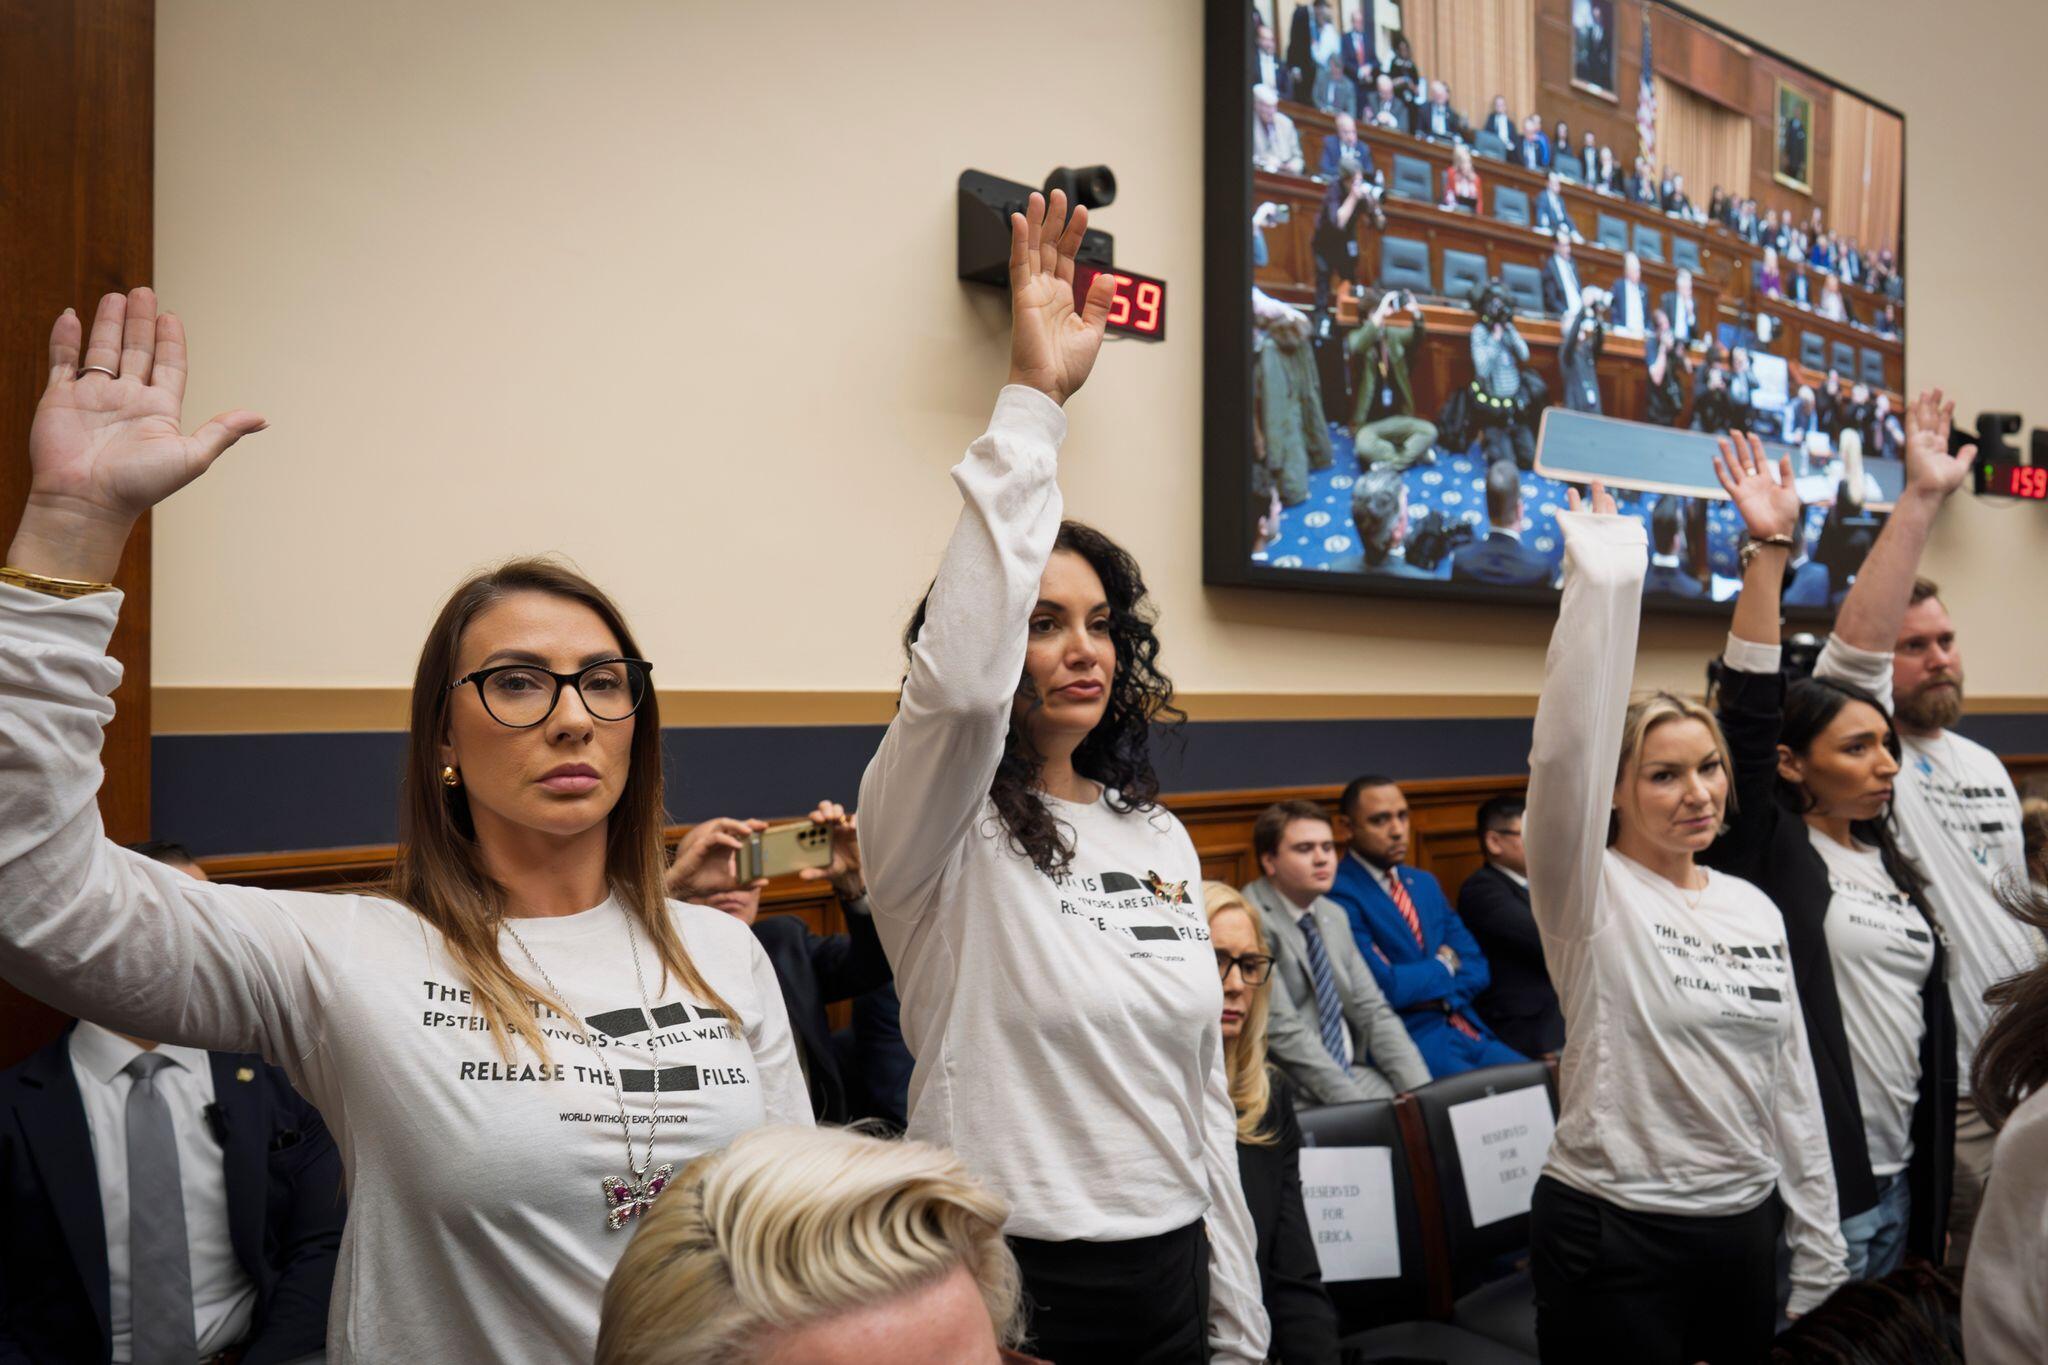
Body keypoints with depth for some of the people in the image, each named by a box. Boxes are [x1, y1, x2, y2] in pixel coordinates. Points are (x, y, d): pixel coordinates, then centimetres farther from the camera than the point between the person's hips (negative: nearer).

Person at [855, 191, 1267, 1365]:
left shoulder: (1161, 837, 6)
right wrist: (1035, 398, -35)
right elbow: (958, 682, -36)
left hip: (1168, 1269, 6)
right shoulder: (944, 834, -12)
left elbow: (1204, 1091, 11)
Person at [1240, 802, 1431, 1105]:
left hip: (1352, 1071, 7)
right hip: (1295, 1090, -7)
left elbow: (1373, 1010, 10)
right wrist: (1359, 1108, -21)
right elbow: (1285, 1033, -18)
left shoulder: (1335, 915, 12)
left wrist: (1423, 1093, -3)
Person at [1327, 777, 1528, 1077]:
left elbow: (1476, 966, 14)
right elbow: (1384, 986, -17)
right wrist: (1444, 965, 1)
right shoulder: (1340, 895, -10)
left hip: (1465, 1028, 8)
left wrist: (1440, 997, -7)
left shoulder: (1424, 882, 18)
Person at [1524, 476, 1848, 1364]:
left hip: (1744, 1227, 6)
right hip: (1613, 1234, -5)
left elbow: (1791, 1082, 11)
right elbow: (1563, 758, -29)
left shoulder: (1755, 909, 6)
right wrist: (1603, 583, -33)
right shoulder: (1589, 897, -11)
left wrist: (1819, 1252, 11)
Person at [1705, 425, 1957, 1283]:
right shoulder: (1772, 856, -9)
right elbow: (1748, 713, -22)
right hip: (1810, 1177, -7)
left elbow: (1928, 1016, 18)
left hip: (1899, 1175, 7)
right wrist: (1768, 550, -28)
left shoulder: (1889, 862, 12)